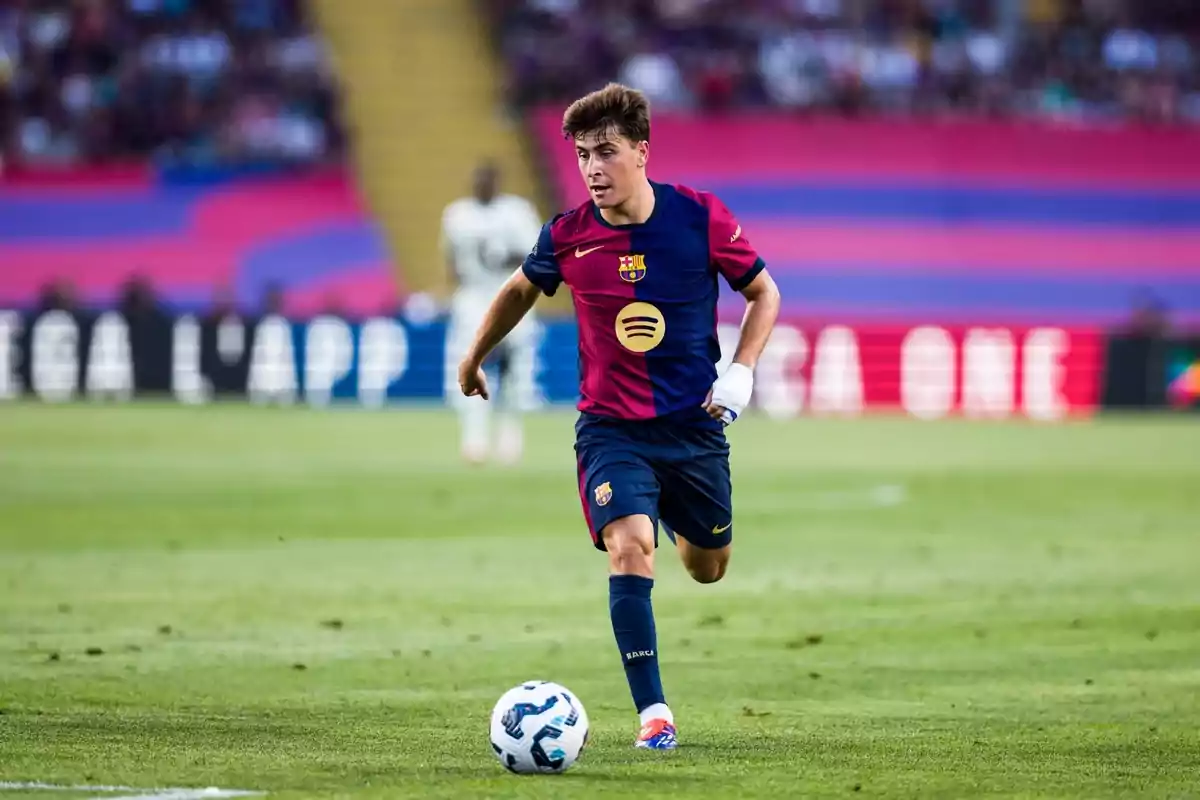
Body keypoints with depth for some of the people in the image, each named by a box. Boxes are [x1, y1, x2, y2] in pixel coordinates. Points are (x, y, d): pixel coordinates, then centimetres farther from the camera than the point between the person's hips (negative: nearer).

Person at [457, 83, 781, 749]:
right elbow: (522, 289, 13)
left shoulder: (700, 218, -12)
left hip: (695, 424, 1)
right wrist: (474, 359, 25)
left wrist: (741, 371, -11)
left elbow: (763, 292, 3)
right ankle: (653, 712, -21)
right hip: (610, 426, -1)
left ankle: (678, 522, 54)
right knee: (629, 548, -24)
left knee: (708, 567, 15)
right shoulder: (568, 235, -9)